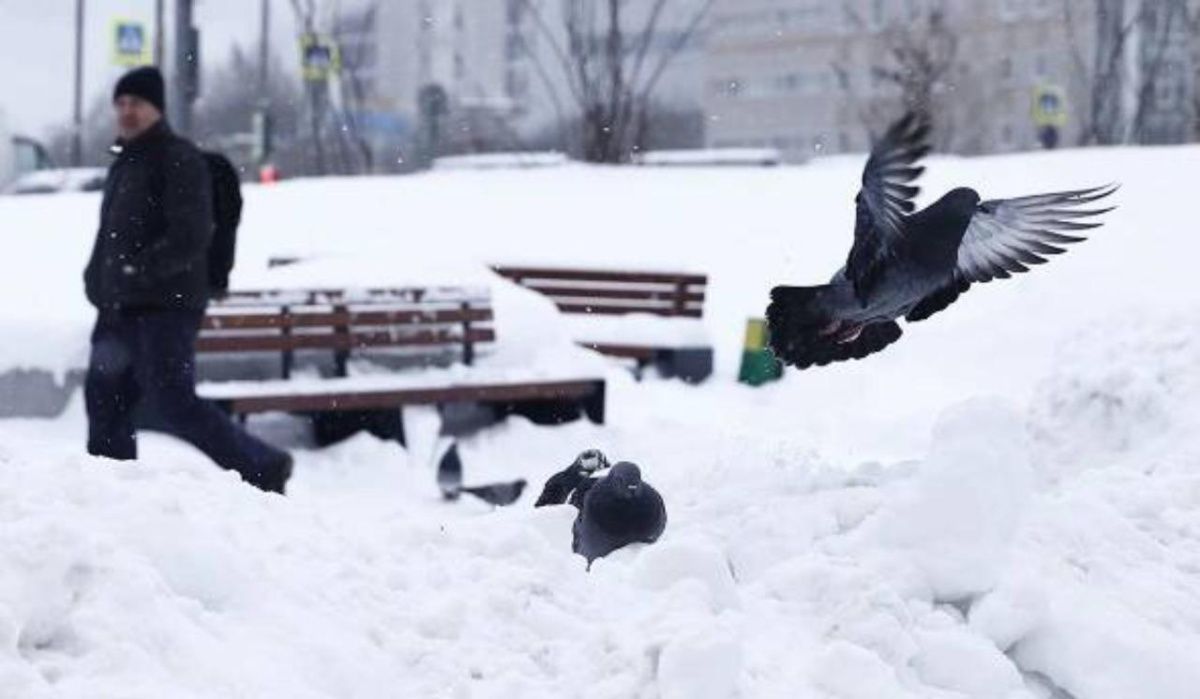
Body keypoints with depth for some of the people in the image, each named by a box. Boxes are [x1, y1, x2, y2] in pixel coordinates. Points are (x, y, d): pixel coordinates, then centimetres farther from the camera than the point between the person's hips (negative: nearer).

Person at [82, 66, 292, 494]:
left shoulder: (180, 161, -9)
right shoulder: (124, 163, 20)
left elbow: (191, 237, -19)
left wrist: (141, 268, -29)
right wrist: (98, 283, 12)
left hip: (166, 306, -9)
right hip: (122, 310, 9)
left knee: (171, 403, -13)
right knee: (106, 399, 9)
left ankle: (262, 467, -3)